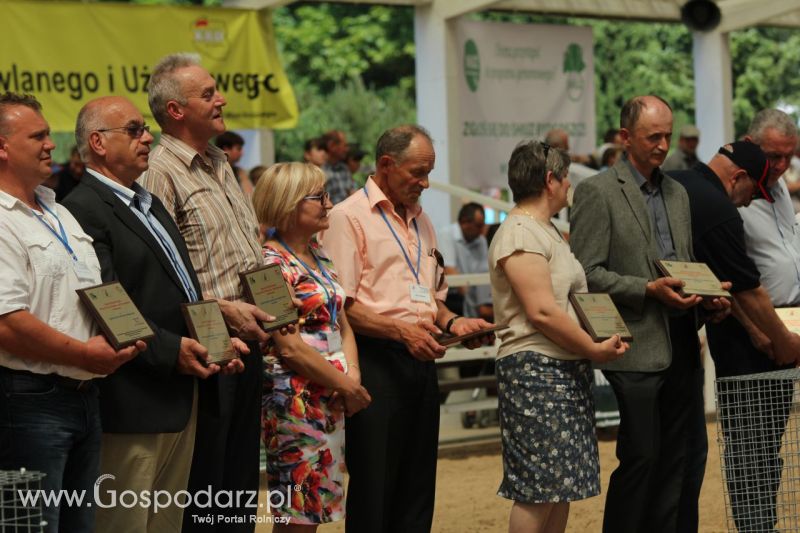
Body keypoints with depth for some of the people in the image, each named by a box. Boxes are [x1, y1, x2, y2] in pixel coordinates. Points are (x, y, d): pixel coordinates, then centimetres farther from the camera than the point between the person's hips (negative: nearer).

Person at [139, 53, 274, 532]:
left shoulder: (221, 164, 16)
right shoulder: (159, 173, -12)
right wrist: (224, 309, -19)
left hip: (246, 340, 9)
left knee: (241, 476, 14)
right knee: (203, 480, 0)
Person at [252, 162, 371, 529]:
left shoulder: (317, 255, 13)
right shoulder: (272, 262, -13)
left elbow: (341, 323, 15)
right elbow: (289, 347, -17)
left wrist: (353, 374, -3)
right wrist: (347, 387, -11)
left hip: (332, 399, 8)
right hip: (297, 399, -8)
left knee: (319, 506, 12)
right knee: (300, 513, -3)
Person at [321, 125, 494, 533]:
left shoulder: (421, 221, 19)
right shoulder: (349, 217, -6)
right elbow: (342, 304, -14)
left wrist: (451, 323, 6)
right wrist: (401, 331, -22)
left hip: (421, 360, 8)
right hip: (376, 360, -8)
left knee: (417, 488, 10)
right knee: (374, 488, -4)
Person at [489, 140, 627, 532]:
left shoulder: (548, 231, 20)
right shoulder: (520, 234, -12)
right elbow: (542, 312, -19)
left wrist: (603, 342, 10)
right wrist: (595, 349, -13)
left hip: (568, 371, 10)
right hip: (536, 370, -10)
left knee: (561, 489, 10)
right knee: (538, 490, -8)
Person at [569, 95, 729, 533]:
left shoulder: (678, 193, 16)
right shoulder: (597, 192, -6)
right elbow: (586, 274, -11)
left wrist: (710, 298, 2)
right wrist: (649, 290, -19)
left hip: (682, 346, 7)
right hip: (638, 349, -7)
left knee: (676, 462, 9)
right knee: (640, 457, -4)